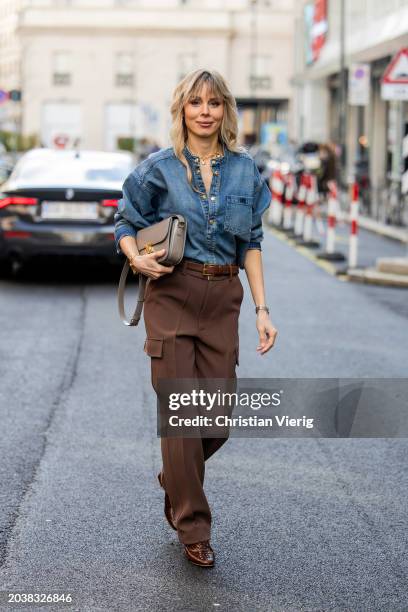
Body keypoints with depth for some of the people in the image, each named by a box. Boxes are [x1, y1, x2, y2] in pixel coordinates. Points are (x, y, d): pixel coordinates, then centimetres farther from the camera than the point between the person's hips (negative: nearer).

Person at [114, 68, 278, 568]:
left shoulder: (243, 170, 8)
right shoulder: (159, 167, 0)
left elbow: (251, 243, 11)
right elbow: (125, 224, 8)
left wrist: (262, 309, 4)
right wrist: (137, 259, -14)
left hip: (223, 300, 3)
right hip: (172, 295, -3)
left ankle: (176, 478, 35)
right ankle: (192, 529, 10)